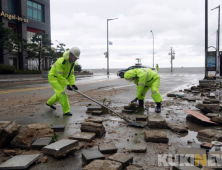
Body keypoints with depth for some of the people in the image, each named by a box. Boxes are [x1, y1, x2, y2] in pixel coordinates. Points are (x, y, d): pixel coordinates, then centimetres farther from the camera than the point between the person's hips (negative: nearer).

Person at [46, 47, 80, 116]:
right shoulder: (60, 62, -32)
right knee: (62, 93, -18)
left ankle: (49, 102, 43)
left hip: (60, 78, 9)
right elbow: (59, 75, -30)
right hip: (53, 77, -9)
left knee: (60, 94, 18)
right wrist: (67, 85, -31)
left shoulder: (72, 62, -6)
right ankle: (66, 111, -11)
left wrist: (73, 84, -15)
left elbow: (71, 74, -3)